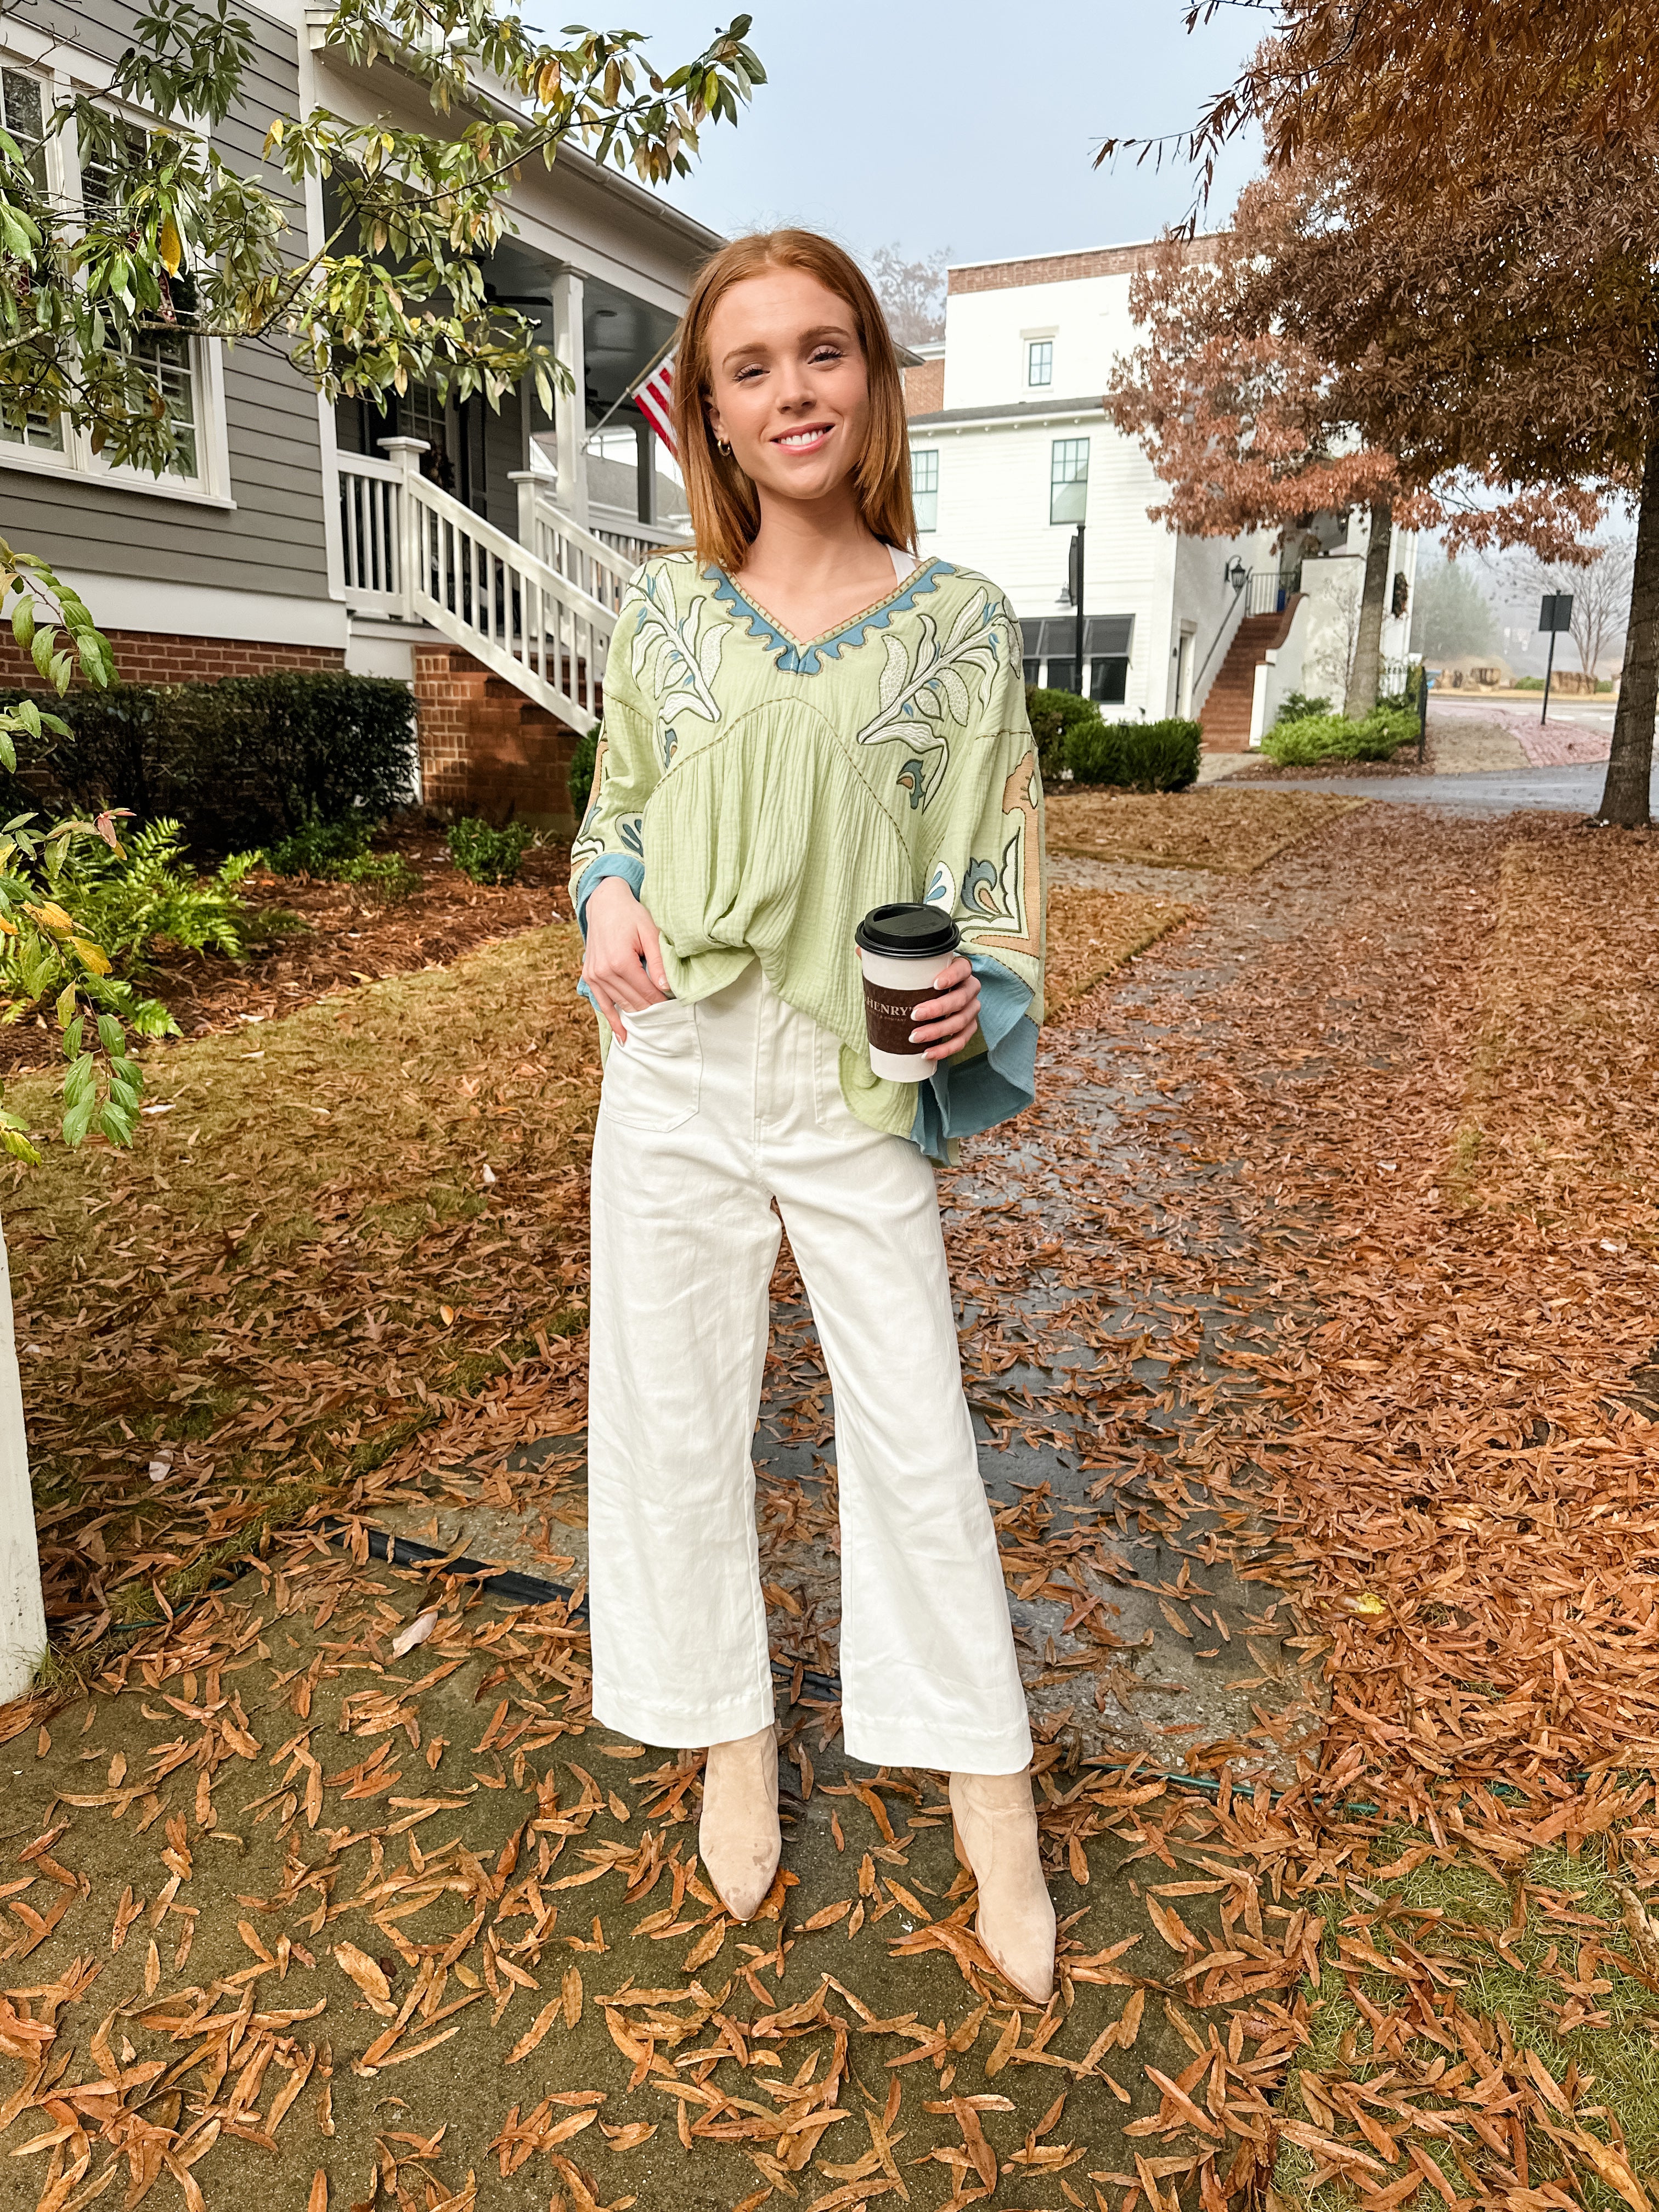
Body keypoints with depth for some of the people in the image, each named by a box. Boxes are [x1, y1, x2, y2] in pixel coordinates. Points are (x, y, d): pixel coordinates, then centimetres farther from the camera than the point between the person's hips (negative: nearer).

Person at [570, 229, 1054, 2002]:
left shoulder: (960, 621, 1)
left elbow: (999, 853, 5)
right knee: (677, 1407, 10)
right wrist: (609, 900, -5)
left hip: (859, 1082, -2)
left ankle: (987, 1789, 26)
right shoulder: (662, 609, 5)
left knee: (916, 1428, 4)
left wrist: (983, 981, -14)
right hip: (677, 1065, 2)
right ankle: (734, 1735, 34)